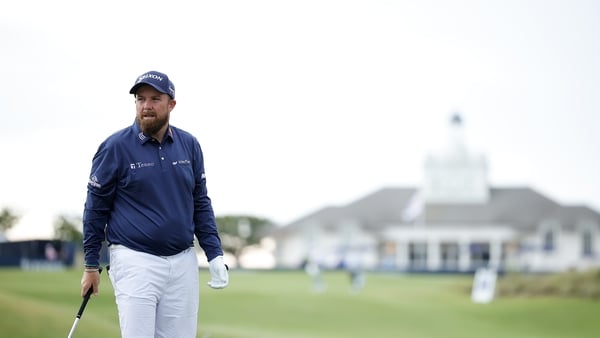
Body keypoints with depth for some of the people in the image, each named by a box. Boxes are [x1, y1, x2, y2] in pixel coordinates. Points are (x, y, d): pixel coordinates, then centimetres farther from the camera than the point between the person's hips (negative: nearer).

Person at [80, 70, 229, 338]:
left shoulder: (189, 145, 7)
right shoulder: (115, 147, -5)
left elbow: (200, 203, 13)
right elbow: (96, 207, 0)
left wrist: (214, 255, 6)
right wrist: (91, 265, 2)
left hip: (183, 263, 4)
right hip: (135, 262, -4)